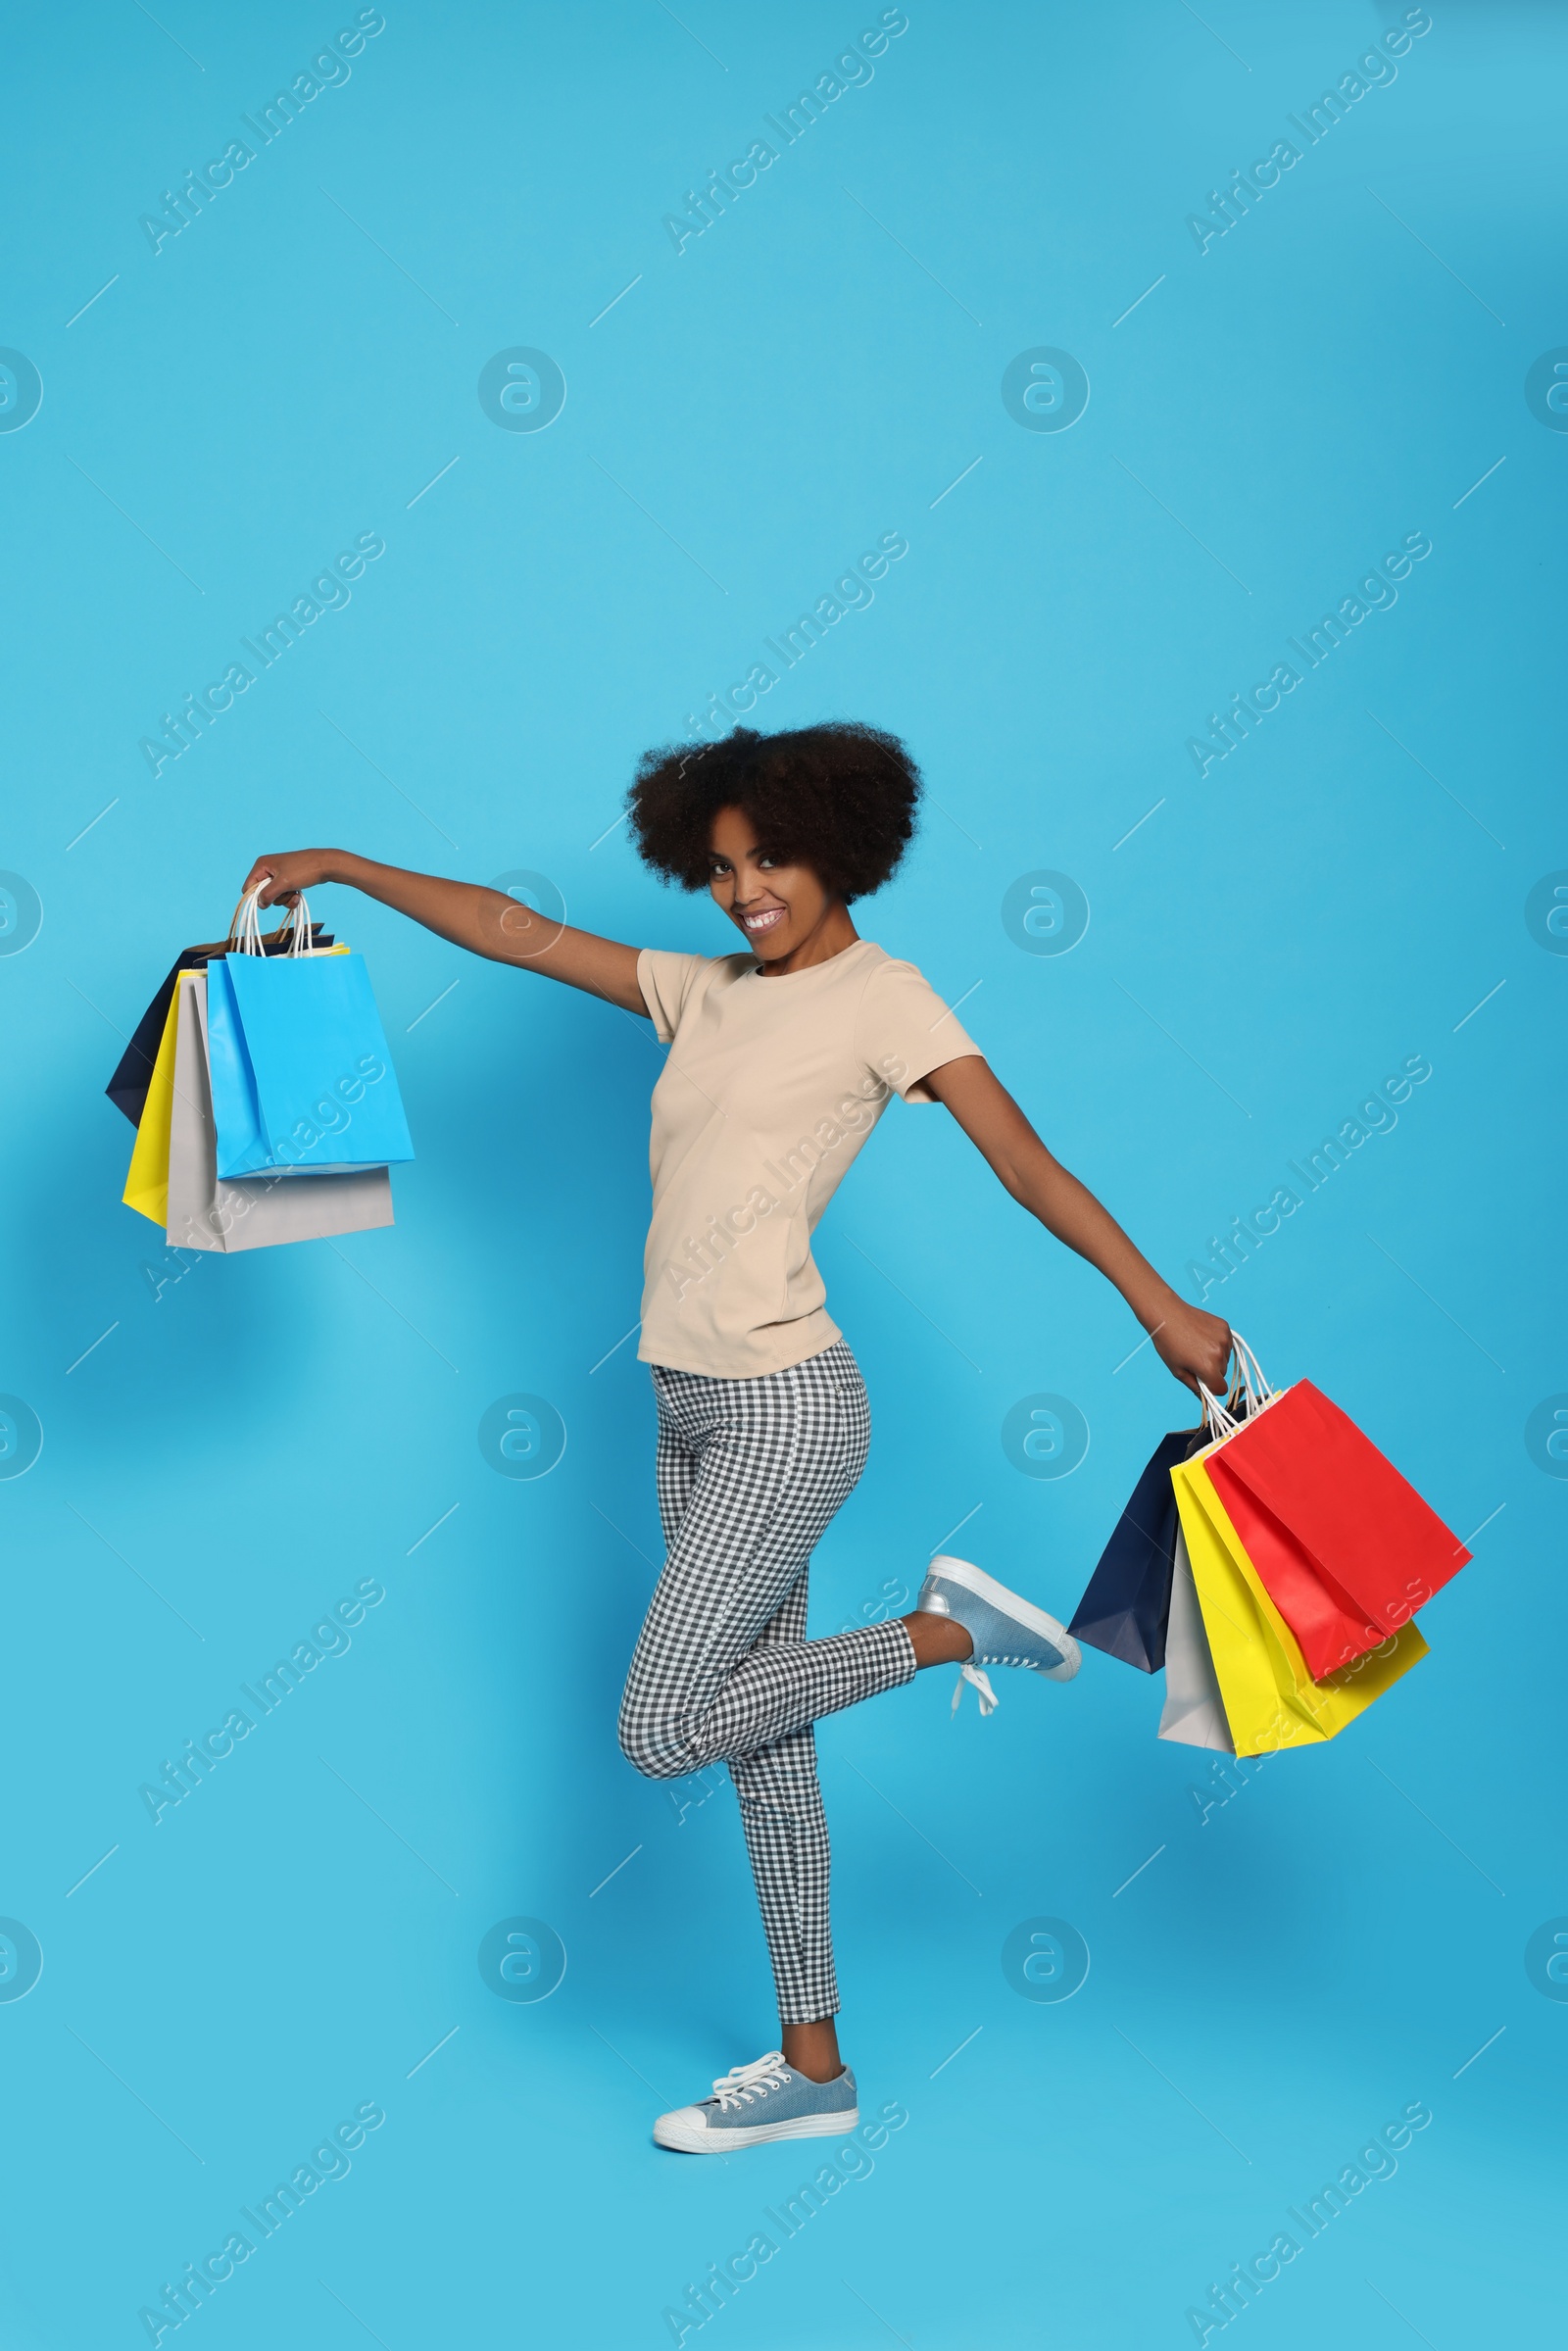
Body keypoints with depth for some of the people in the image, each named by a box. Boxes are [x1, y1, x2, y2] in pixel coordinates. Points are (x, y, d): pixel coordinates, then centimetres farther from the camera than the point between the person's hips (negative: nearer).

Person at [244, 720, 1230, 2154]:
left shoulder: (884, 998, -7)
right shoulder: (703, 992, 12)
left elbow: (1029, 1165, -12)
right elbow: (510, 930, 16)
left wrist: (1160, 1307, -18)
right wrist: (343, 869, 16)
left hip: (784, 1410, -8)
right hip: (693, 1411, 8)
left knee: (661, 1729, -8)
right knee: (759, 1738, 11)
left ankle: (949, 1629, 6)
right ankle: (812, 2068, 21)